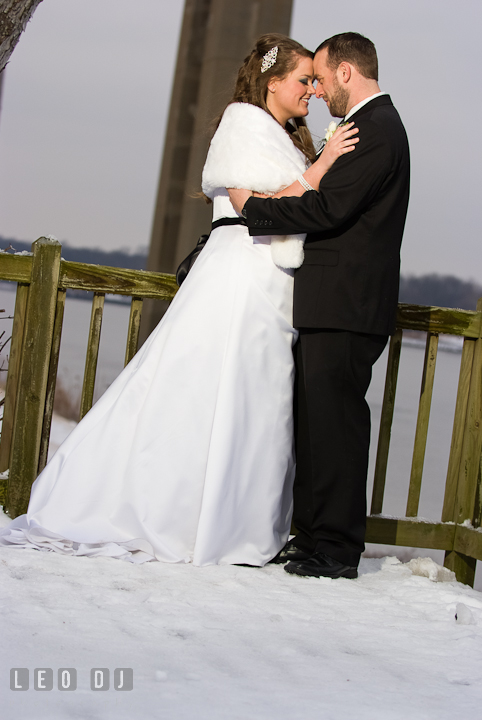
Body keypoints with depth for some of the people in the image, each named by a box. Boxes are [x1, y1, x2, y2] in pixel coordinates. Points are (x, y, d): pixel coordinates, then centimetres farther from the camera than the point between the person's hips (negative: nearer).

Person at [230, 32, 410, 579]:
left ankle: (337, 549, -4)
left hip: (344, 307, -10)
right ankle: (314, 537, 16)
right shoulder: (375, 125, 21)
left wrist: (254, 206, -10)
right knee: (317, 420, 11)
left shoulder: (376, 129, -12)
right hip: (334, 305, 10)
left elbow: (329, 209, -19)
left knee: (334, 421, -8)